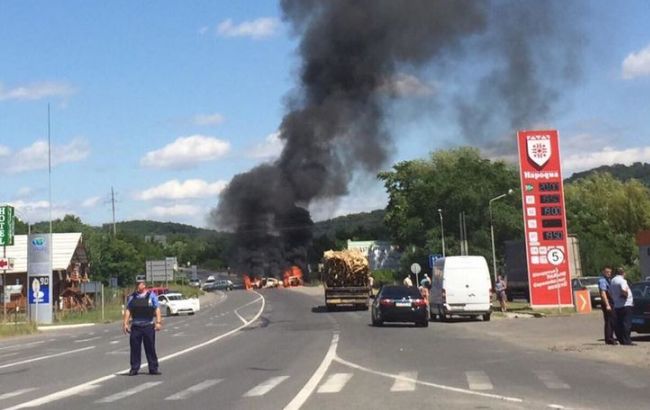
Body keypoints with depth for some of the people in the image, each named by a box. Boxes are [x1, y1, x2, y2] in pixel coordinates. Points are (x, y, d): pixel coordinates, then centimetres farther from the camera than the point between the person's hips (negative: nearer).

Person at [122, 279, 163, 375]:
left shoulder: (151, 295, 3)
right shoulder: (132, 297, 10)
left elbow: (157, 309, -1)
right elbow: (128, 310, 8)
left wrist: (158, 322, -11)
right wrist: (125, 323, 0)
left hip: (149, 326, -2)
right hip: (135, 326, 2)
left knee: (150, 348, 2)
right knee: (135, 347, 2)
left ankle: (153, 368, 9)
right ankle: (134, 368, 10)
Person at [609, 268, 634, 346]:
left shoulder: (612, 281, 14)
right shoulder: (622, 281, -13)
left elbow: (611, 292, 19)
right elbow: (624, 290, -29)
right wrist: (626, 293, -10)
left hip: (617, 306, 8)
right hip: (625, 304, -8)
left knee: (619, 324, 10)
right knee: (627, 323, -7)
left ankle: (621, 340, 14)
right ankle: (626, 341, -9)